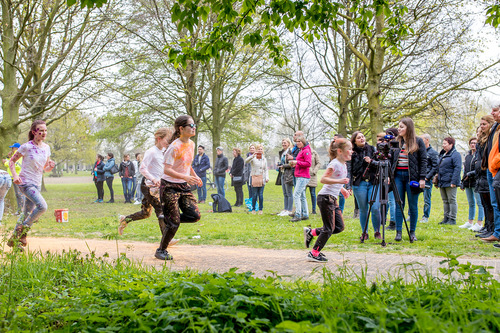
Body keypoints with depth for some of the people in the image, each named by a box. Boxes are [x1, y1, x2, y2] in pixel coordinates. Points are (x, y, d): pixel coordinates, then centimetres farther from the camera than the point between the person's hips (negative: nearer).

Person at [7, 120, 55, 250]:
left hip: (37, 184, 7)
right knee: (42, 206, -24)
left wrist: (50, 167, -8)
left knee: (27, 214, 10)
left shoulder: (46, 148, 7)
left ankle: (15, 240, 21)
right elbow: (12, 161, -3)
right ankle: (23, 228, -4)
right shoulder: (26, 147, -11)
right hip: (26, 184, -7)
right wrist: (15, 175, -18)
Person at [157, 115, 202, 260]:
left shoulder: (191, 144, 6)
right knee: (174, 223, -6)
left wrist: (195, 176, 7)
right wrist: (185, 177, -34)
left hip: (184, 186, 7)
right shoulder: (175, 147, -18)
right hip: (170, 186, -7)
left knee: (195, 215, -5)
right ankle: (161, 251, 13)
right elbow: (167, 170, -24)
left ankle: (168, 218, 19)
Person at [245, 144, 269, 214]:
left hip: (262, 178, 3)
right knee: (254, 195, -4)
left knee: (261, 195, -1)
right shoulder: (253, 158, 0)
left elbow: (266, 170, 16)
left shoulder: (264, 159, 13)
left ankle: (260, 209, 8)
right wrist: (253, 156, -37)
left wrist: (267, 177, 2)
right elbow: (246, 161, -20)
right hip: (254, 177, -3)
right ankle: (253, 209, 8)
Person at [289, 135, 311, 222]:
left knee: (296, 195, -14)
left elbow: (308, 164, -18)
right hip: (299, 176, 10)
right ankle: (305, 215, 18)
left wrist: (297, 162, -17)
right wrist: (294, 164, 7)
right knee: (302, 196, 13)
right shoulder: (300, 151, 18)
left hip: (303, 177, -10)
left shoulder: (306, 151, -10)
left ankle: (298, 215, -14)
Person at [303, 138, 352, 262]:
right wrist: (339, 181, -32)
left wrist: (343, 189, 20)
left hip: (333, 199, 9)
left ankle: (311, 232, 16)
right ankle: (314, 253, 1)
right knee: (329, 229, -7)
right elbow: (323, 179, -24)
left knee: (339, 227, 7)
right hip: (326, 198, -9)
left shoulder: (343, 165, 14)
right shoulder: (334, 164, -14)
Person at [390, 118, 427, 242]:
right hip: (398, 175, 3)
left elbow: (423, 160, -1)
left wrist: (422, 178, -8)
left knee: (413, 206, 3)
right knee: (399, 204, 3)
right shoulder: (397, 142, 12)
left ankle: (412, 232, 12)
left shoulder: (418, 141, 1)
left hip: (411, 176, -3)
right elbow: (392, 160, 14)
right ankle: (398, 232, 6)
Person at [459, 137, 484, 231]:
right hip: (468, 183, 8)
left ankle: (479, 223, -5)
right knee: (471, 203, 14)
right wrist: (462, 183, 18)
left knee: (479, 203, -5)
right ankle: (470, 222, 20)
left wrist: (471, 173, -19)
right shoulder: (467, 156, 18)